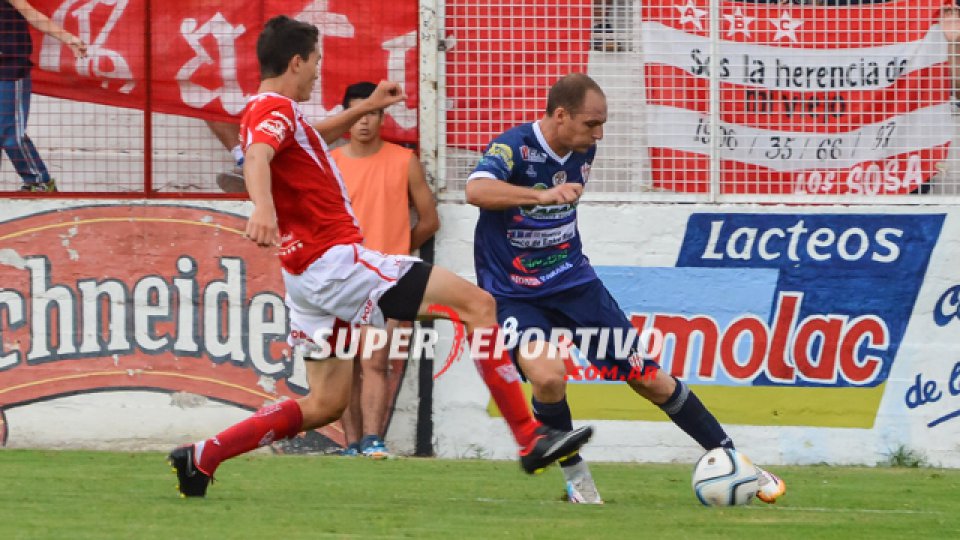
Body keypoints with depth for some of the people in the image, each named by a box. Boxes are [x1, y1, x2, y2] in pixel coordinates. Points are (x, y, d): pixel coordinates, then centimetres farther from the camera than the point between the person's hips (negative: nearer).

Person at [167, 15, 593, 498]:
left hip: (310, 275, 11)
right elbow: (257, 156, -35)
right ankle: (530, 438, -14)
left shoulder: (264, 111, 19)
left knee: (324, 405, 15)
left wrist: (366, 107, 42)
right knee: (476, 302, -11)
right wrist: (263, 207, -54)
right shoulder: (276, 108, -11)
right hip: (336, 259, -11)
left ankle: (201, 458, 10)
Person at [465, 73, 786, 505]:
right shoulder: (514, 148, -22)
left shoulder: (583, 151, -1)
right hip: (514, 294, -5)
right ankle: (576, 479, -7)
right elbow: (476, 190, -44)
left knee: (648, 377, 2)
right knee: (548, 375, -31)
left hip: (572, 279, 5)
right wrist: (542, 196, -56)